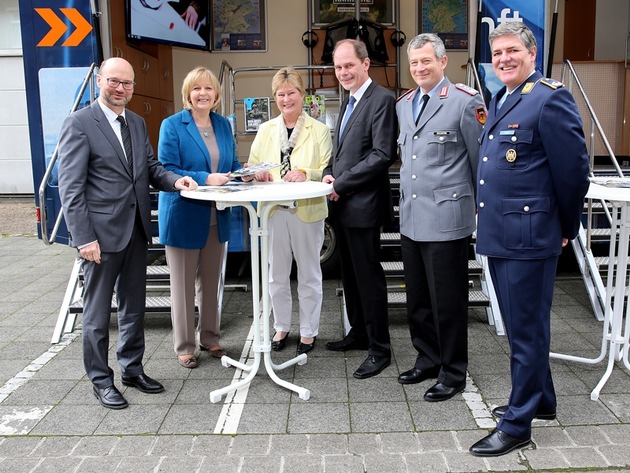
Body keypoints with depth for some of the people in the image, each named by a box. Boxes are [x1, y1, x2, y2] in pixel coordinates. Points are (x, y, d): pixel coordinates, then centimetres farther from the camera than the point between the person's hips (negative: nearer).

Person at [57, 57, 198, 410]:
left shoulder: (138, 123, 12)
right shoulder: (79, 123, -8)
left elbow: (151, 167, 13)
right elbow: (70, 187, -12)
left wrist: (175, 180, -9)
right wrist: (84, 237, -17)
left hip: (137, 230, 7)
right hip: (102, 232, -6)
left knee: (134, 307, 16)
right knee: (98, 312, 7)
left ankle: (133, 369, 32)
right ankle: (101, 380, 22)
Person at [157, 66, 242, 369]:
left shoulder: (223, 125, 7)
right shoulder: (172, 125, -9)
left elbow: (232, 165, 12)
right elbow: (167, 172, -15)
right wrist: (206, 179, -27)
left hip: (216, 217, 5)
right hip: (184, 216, -5)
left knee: (211, 282, 17)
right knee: (183, 284, 6)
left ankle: (209, 338, 32)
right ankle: (184, 346, 21)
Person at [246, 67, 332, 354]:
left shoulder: (319, 130, 0)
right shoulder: (265, 130, 11)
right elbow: (252, 166, 10)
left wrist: (305, 174, -24)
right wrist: (257, 173, -13)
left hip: (308, 211, -3)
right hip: (273, 210, 3)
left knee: (308, 274, 8)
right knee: (276, 274, 12)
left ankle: (308, 331, 23)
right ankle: (281, 327, 29)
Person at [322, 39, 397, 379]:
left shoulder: (381, 99, -11)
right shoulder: (348, 103, 18)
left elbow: (383, 155, -19)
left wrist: (341, 185, -17)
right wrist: (330, 173, 2)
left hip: (363, 205, -9)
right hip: (342, 205, 9)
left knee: (369, 277, -2)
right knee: (350, 274, 17)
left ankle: (379, 349, 10)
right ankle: (358, 333, 32)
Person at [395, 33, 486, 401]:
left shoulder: (465, 101, -8)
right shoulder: (404, 104, 13)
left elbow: (481, 160, -4)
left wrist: (482, 208, 1)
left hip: (446, 219, -7)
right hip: (411, 219, 7)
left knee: (448, 301, 3)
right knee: (417, 299, 16)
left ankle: (453, 373, 19)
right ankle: (428, 360, 33)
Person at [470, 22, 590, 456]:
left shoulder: (550, 98, -12)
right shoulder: (499, 102, 15)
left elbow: (573, 169, -12)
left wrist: (566, 228, -3)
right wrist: (489, 215, 16)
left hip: (528, 237, -9)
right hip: (499, 235, 9)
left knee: (526, 330, 2)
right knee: (522, 326, 20)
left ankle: (517, 424, 16)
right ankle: (541, 400, 38)